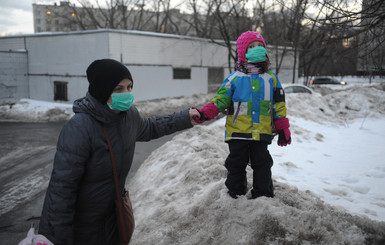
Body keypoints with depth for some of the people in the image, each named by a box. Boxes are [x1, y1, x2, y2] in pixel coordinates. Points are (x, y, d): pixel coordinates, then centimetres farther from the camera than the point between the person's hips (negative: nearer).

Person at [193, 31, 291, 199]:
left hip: (262, 133, 1)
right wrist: (204, 114, -16)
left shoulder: (271, 79, 7)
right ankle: (235, 194, 26)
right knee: (236, 164, 9)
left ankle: (264, 196, 23)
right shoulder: (234, 78, 1)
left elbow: (279, 105, 9)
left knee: (261, 164, 9)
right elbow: (221, 100, -1)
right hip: (238, 133, -1)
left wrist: (282, 129, 7)